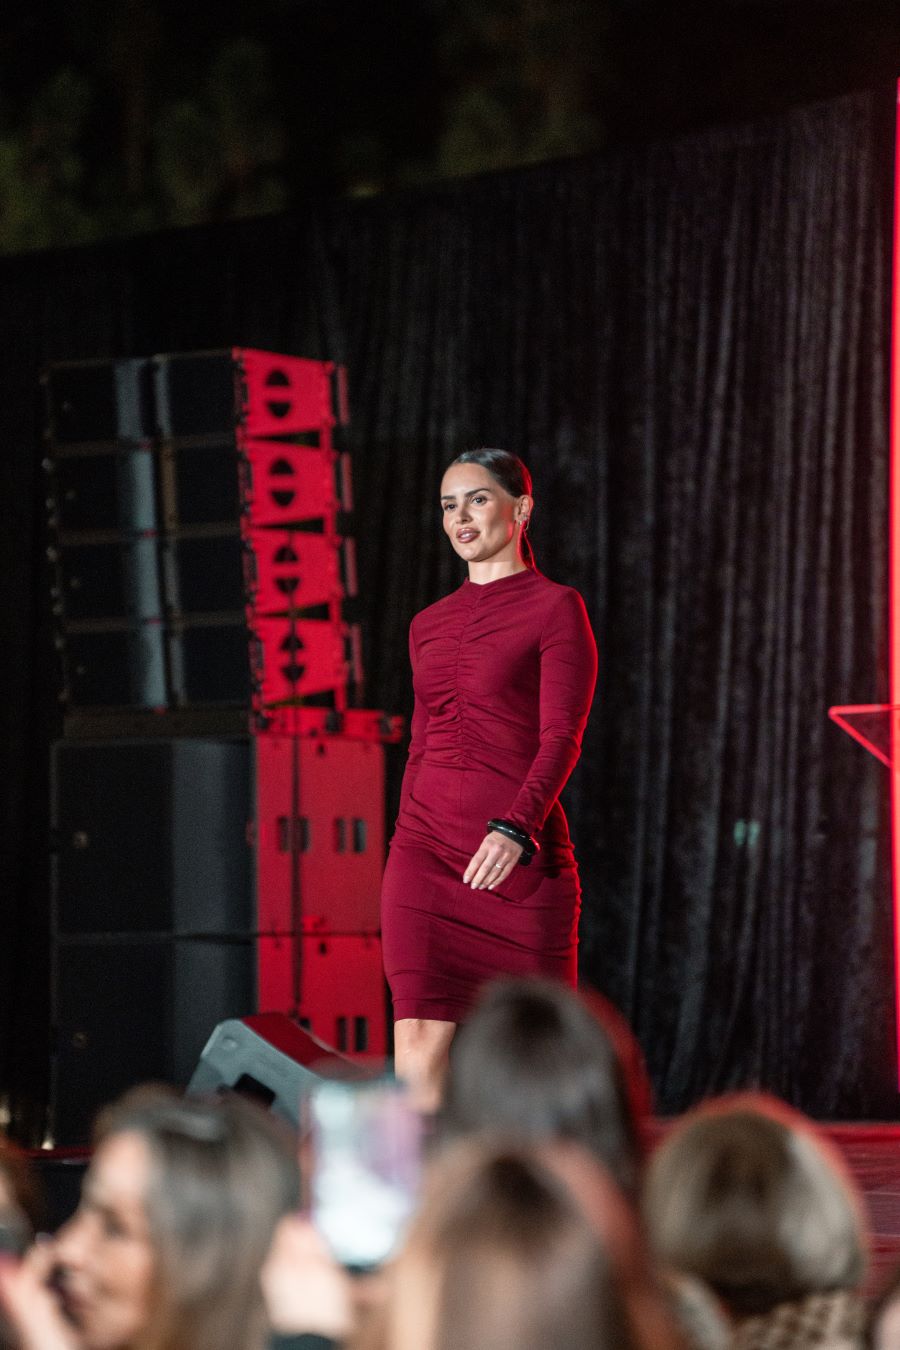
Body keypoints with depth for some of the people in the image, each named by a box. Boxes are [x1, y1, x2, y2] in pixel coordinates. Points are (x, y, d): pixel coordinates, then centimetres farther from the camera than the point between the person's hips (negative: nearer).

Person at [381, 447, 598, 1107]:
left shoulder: (555, 609, -1)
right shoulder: (429, 626, 16)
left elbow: (562, 738, -12)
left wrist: (515, 828, -28)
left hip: (518, 860, -4)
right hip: (427, 855, 4)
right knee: (419, 1052, -9)